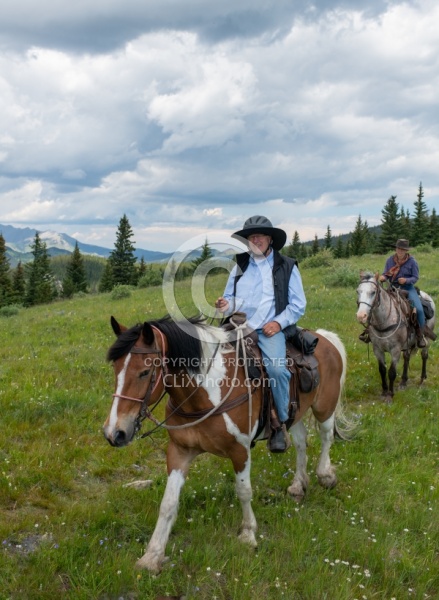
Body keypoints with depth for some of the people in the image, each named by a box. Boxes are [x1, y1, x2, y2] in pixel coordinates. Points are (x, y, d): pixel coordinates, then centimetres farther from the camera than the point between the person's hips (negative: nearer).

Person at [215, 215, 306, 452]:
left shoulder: (287, 267, 8)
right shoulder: (239, 267, 18)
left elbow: (298, 305, 6)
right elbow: (230, 297, 25)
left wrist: (279, 322, -10)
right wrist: (226, 305, -1)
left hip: (270, 330, -3)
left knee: (276, 368, -31)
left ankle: (280, 424, -11)